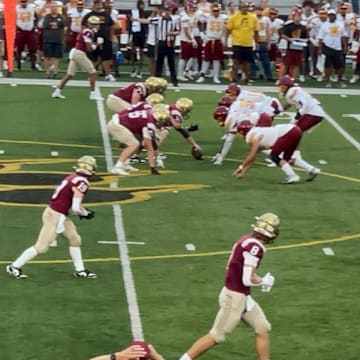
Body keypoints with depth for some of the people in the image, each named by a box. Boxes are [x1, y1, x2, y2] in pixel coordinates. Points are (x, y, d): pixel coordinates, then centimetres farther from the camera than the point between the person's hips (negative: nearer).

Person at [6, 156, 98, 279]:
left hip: (61, 216, 10)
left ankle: (80, 270, 26)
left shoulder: (73, 177, 7)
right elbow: (76, 208, -20)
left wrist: (82, 210, 13)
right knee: (41, 247, -2)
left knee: (75, 239, 17)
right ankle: (14, 266, 7)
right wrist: (86, 213, 0)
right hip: (55, 216, -10)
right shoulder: (82, 183, -19)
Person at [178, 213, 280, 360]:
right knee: (216, 336, 0)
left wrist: (260, 280, 7)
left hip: (243, 297, 10)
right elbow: (248, 280, -25)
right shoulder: (255, 246, -23)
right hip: (235, 297, -10)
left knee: (262, 329, 12)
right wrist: (264, 282, -6)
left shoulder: (247, 240, 6)